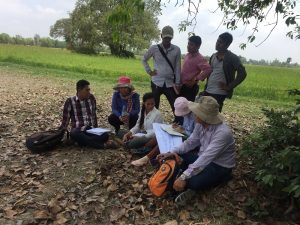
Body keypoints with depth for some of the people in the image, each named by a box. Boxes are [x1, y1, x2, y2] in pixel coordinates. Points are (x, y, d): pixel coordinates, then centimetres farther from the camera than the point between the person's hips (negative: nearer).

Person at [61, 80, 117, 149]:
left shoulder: (91, 98, 9)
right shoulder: (70, 101, 0)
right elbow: (65, 120, 3)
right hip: (78, 130, -1)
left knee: (105, 135, -27)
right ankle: (103, 145, -33)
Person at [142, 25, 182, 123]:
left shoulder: (176, 50, 0)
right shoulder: (154, 48, -1)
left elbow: (177, 68, 0)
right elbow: (144, 60, 13)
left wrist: (177, 83, -2)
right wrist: (149, 71, 2)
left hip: (170, 83, 0)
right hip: (157, 82, 0)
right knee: (154, 107, 10)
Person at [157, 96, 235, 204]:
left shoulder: (223, 132, -33)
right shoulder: (200, 124, -10)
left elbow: (205, 159, -38)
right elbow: (190, 142, 2)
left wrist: (184, 177, -41)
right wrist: (170, 153, -10)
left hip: (220, 167, -7)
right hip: (204, 158, 7)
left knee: (193, 182, -33)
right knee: (176, 156, -4)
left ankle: (189, 186, 0)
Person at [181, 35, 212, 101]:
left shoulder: (199, 58, -17)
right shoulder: (188, 55, 9)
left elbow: (208, 69, -30)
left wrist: (195, 79, -25)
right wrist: (179, 83, 12)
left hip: (190, 87, -9)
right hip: (183, 86, 9)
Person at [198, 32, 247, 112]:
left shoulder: (232, 58, -9)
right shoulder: (213, 56, 12)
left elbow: (242, 73, -16)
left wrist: (229, 87, -16)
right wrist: (205, 88, 12)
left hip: (219, 94, -7)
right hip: (207, 91, 7)